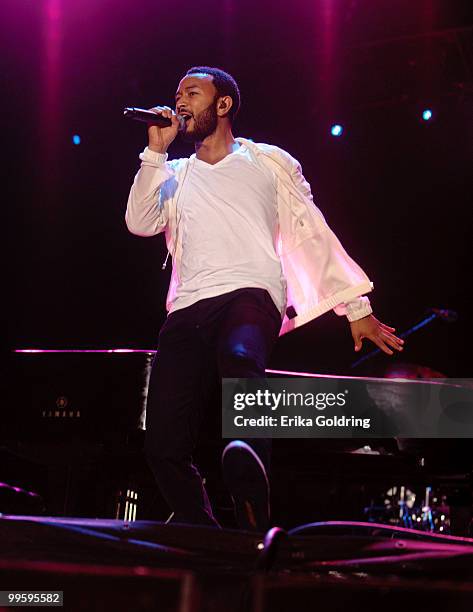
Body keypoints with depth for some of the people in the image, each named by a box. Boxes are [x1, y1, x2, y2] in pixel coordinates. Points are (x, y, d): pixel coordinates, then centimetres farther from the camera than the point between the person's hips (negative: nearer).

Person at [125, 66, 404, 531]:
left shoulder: (268, 162, 19)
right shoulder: (175, 175, 27)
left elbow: (314, 235, 17)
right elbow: (140, 223, 9)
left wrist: (356, 308, 12)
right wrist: (156, 150, 9)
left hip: (250, 296, -4)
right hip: (187, 309, 4)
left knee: (240, 358, -43)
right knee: (165, 447, -14)